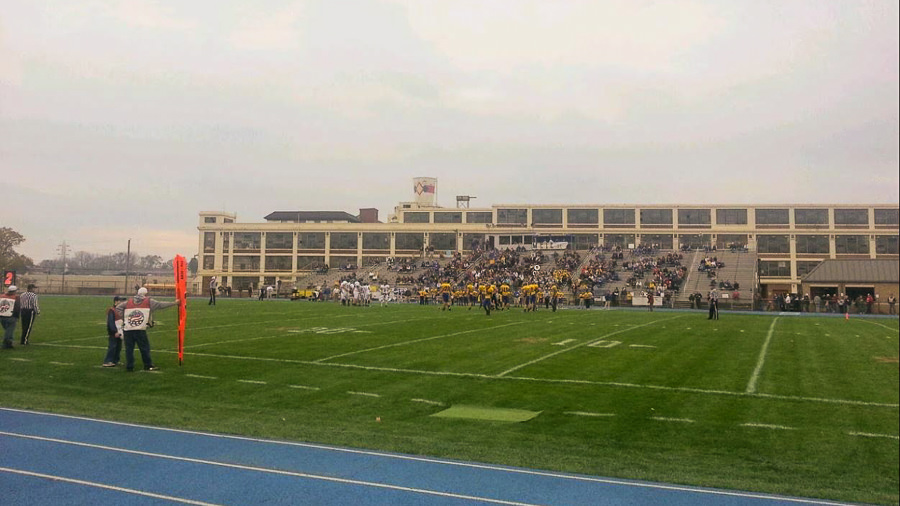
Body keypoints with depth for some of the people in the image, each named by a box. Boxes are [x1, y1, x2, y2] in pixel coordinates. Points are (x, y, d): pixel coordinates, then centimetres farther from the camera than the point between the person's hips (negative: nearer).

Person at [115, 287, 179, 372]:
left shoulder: (129, 302, 16)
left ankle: (129, 367, 9)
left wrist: (123, 317, 12)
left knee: (129, 348, 7)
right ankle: (148, 365, 13)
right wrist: (174, 303, 17)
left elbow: (118, 308, 17)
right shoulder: (148, 301, 7)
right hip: (140, 330, -3)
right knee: (144, 348, 6)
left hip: (128, 330, 3)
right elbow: (161, 305, 9)